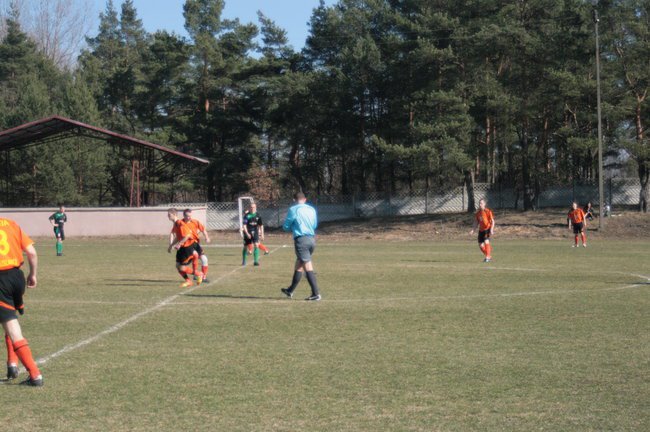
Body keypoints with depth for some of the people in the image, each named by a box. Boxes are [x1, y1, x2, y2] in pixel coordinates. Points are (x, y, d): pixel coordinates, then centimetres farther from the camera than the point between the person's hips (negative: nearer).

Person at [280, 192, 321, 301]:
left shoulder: (293, 210, -4)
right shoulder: (312, 209, 11)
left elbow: (286, 227, 2)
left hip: (301, 239, -6)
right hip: (312, 239, 6)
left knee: (308, 267, -7)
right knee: (298, 265, 18)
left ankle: (316, 294, -14)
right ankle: (290, 291, 30)